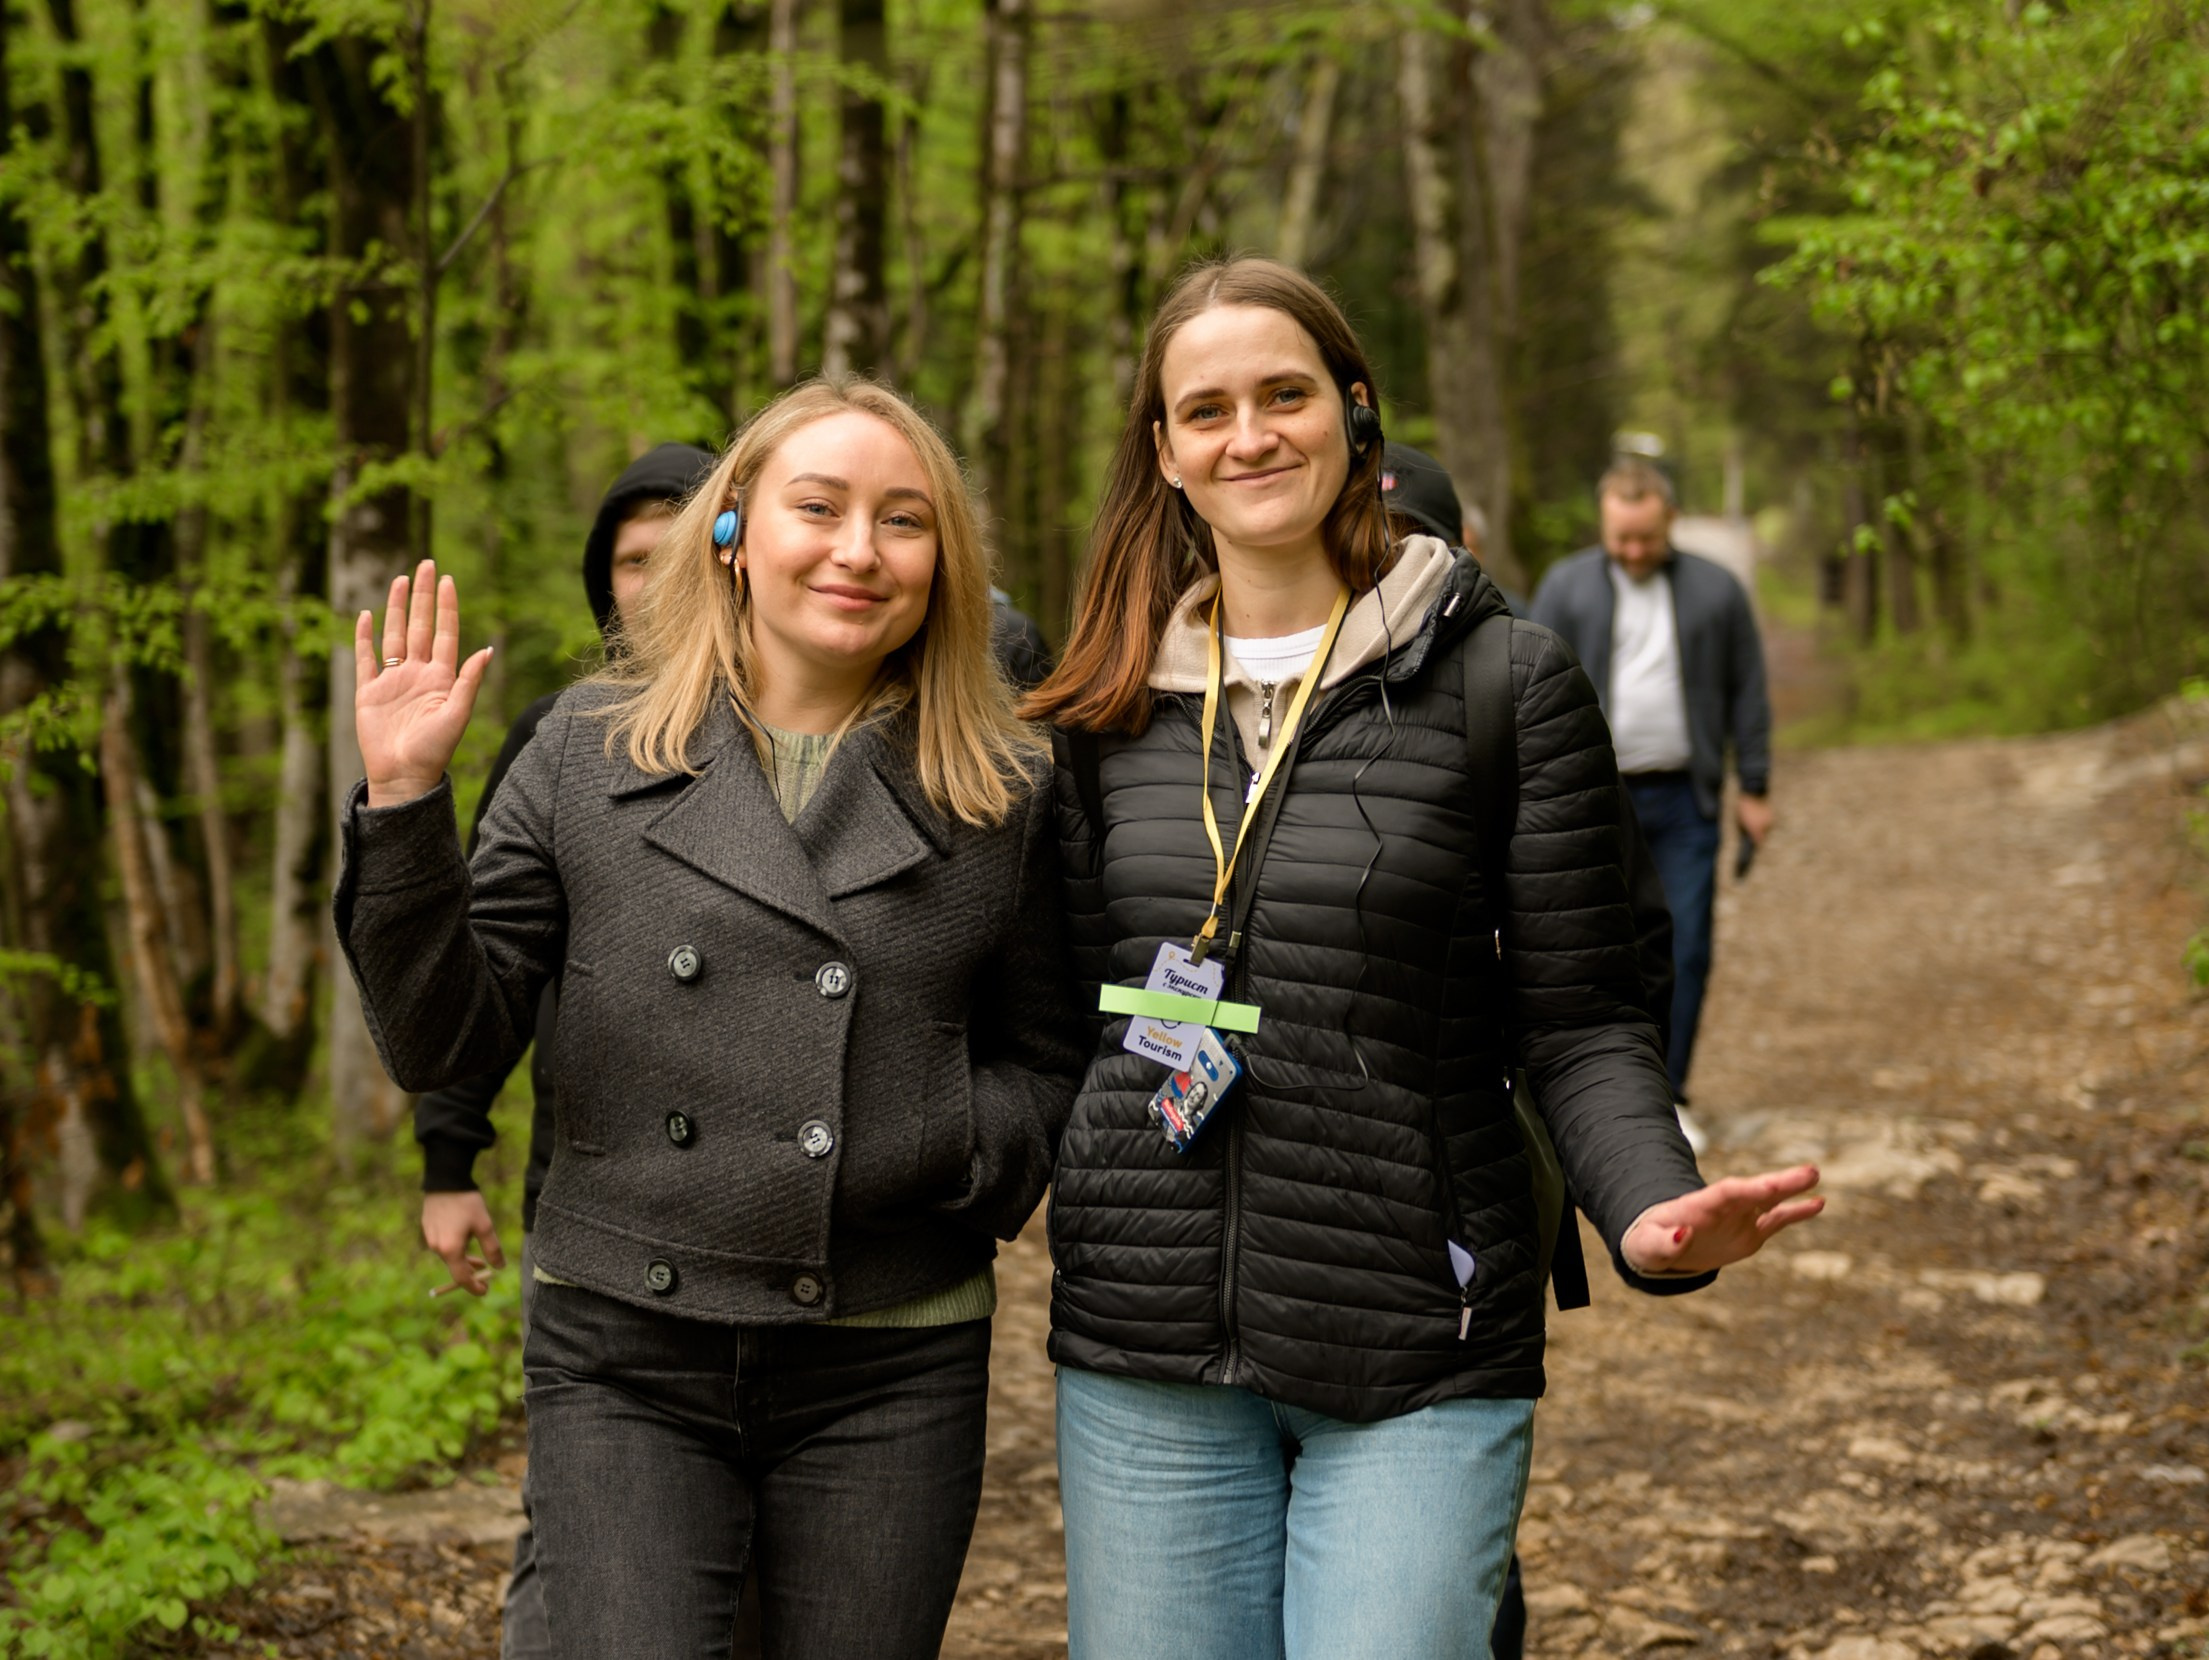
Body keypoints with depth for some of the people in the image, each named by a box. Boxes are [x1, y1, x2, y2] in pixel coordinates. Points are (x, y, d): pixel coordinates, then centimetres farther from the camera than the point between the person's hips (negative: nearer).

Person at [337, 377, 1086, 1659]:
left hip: (888, 1373, 1)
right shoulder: (593, 751, 3)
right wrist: (405, 801, -10)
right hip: (627, 1359, -1)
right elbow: (447, 1047, 1)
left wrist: (945, 1149, -10)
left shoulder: (1000, 790, 3)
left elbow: (1048, 1065, 11)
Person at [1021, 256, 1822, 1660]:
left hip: (1418, 1364, -3)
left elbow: (1582, 1017, -4)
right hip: (1146, 1352, 3)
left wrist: (1649, 1207, -22)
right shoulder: (1113, 707, 7)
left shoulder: (1505, 683, -4)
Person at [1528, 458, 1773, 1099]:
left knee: (1685, 951, 1)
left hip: (1684, 802, 1)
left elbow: (1748, 693, 9)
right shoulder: (1566, 587, 3)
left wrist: (1754, 787, 7)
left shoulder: (1715, 590, 5)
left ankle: (1666, 1097, 11)